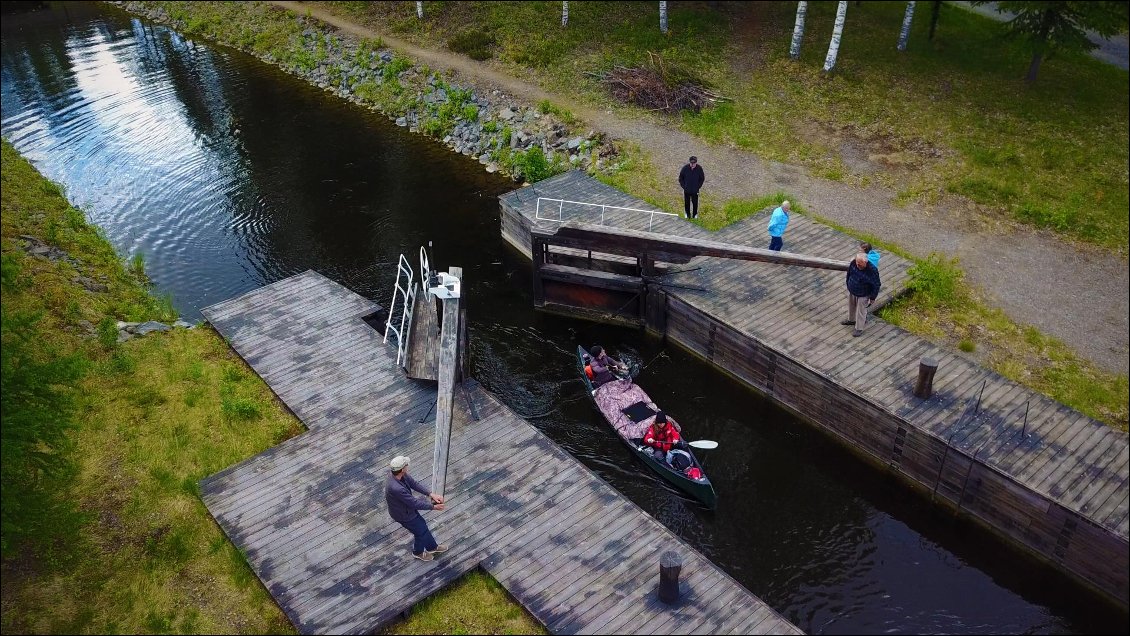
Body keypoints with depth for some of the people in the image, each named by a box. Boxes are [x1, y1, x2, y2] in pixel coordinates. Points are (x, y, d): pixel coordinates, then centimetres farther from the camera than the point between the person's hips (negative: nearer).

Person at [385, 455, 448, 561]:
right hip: (404, 515, -8)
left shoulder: (397, 474, -19)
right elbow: (415, 503, -34)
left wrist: (431, 494, -14)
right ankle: (418, 552, 47)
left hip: (408, 507, 8)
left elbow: (413, 483, -6)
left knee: (422, 526, 26)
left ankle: (432, 547, 50)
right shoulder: (396, 488, -45)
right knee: (420, 532, 17)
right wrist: (433, 507, -22)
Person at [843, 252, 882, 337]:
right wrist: (848, 284, 15)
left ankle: (859, 329, 31)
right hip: (851, 291, 6)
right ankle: (851, 320, 55)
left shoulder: (872, 271, -34)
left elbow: (876, 285, -20)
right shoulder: (853, 263, -20)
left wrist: (872, 298, -13)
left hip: (862, 295, -6)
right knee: (851, 307, 28)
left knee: (861, 312, 12)